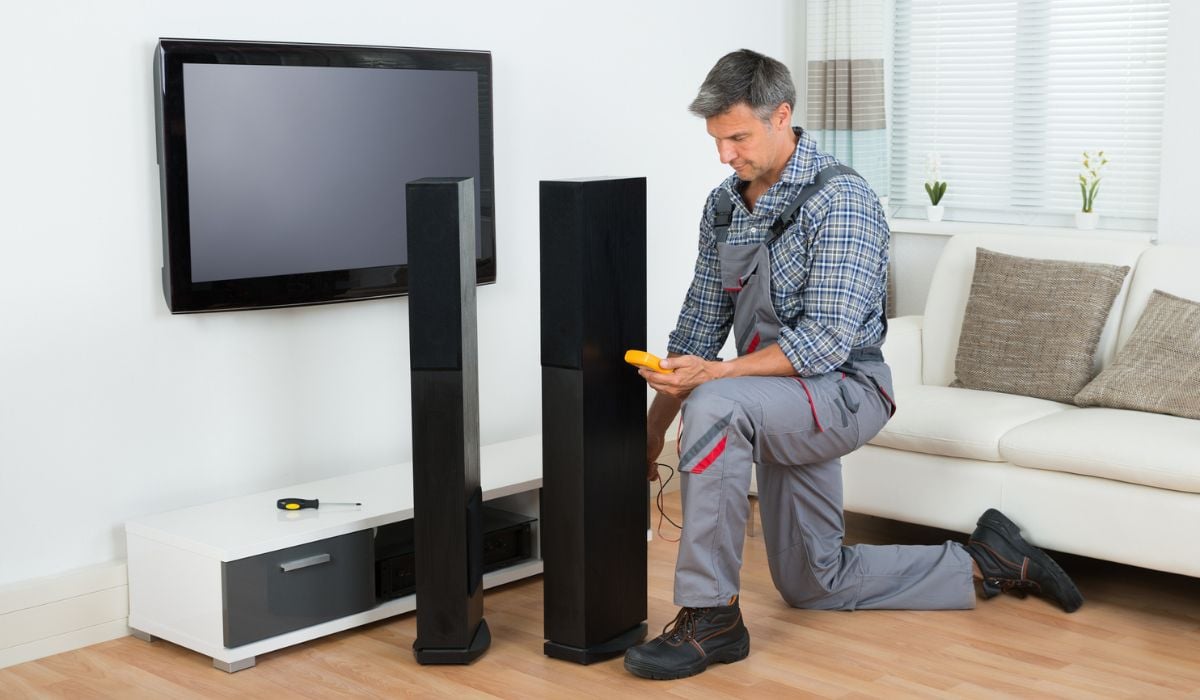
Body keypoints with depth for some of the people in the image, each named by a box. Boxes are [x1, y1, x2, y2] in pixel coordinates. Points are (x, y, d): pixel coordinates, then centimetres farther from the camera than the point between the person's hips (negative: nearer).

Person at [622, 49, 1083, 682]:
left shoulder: (839, 200, -19)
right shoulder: (724, 206, 5)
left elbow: (828, 342, -26)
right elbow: (700, 322, 10)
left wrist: (713, 374, -32)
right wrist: (653, 430, 5)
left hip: (843, 391, -9)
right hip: (779, 406, 9)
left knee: (714, 407, -36)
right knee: (810, 583, 16)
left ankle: (710, 616, -25)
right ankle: (981, 563, 30)